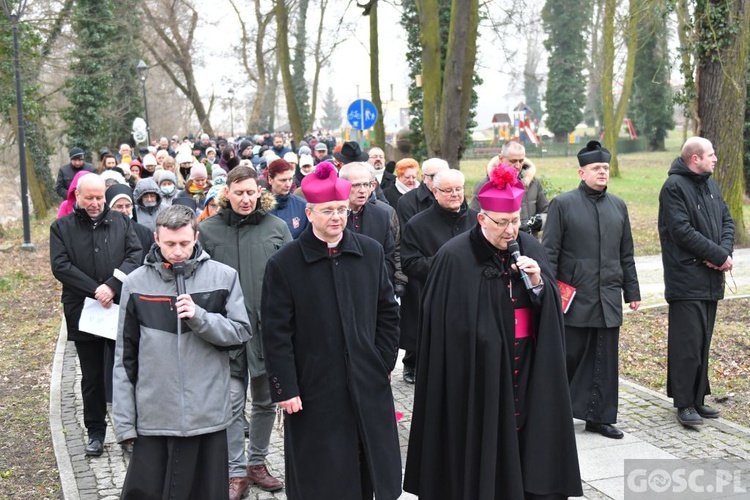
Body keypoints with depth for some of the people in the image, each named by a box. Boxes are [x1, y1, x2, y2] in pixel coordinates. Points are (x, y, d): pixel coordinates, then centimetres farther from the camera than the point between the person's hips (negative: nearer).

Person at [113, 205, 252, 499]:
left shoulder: (223, 277, -1)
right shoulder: (136, 283, 1)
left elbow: (241, 332, 0)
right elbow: (125, 357, 4)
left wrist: (200, 317, -16)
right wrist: (124, 421, 2)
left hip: (208, 415, 0)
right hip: (153, 417, 0)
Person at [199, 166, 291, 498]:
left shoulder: (277, 227, 1)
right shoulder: (209, 230, -2)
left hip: (268, 329, 2)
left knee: (265, 401, 13)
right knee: (232, 403, 0)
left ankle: (256, 463, 30)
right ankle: (237, 473, 12)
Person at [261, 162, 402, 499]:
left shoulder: (371, 252, 3)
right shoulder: (284, 264, -8)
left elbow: (387, 312, 11)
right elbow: (275, 333, -7)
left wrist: (384, 363, 5)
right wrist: (285, 389, -9)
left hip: (369, 386, 3)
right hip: (314, 391, -3)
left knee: (367, 472, 14)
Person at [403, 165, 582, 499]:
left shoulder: (530, 248, 6)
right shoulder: (454, 258, -11)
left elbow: (551, 305, 8)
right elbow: (444, 326, -10)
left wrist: (538, 282, -11)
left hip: (528, 370, 5)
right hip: (478, 374, -4)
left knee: (528, 439, 8)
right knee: (484, 451, 3)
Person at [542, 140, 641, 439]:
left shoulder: (618, 206, 13)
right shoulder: (563, 204, -2)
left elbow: (626, 255, 17)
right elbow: (549, 252, -4)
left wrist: (632, 292, 14)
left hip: (608, 298, 5)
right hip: (574, 297, -4)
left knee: (605, 360, 7)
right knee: (569, 355, 2)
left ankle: (599, 417, 16)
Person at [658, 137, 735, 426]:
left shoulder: (711, 185, 16)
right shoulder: (674, 186, -10)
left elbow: (727, 221, 13)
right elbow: (682, 231, -18)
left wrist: (725, 252, -7)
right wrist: (719, 256, -15)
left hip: (711, 279, 8)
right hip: (686, 280, -8)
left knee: (703, 341, 12)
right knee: (687, 342, -6)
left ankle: (697, 399, 20)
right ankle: (684, 403, 1)